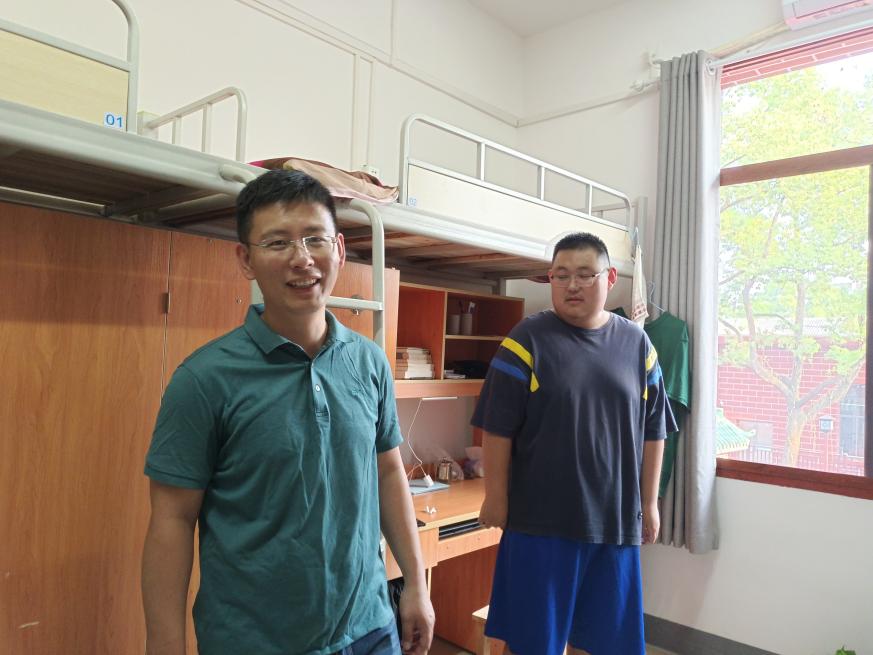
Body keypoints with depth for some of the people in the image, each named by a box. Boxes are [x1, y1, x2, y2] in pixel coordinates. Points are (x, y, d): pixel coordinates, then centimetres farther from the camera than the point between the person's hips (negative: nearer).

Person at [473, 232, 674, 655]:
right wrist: (496, 499, -7)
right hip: (540, 520, -3)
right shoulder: (527, 339, -8)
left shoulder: (636, 343, 4)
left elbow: (652, 431, 9)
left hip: (616, 520, 4)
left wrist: (649, 503, 10)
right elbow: (498, 428, -8)